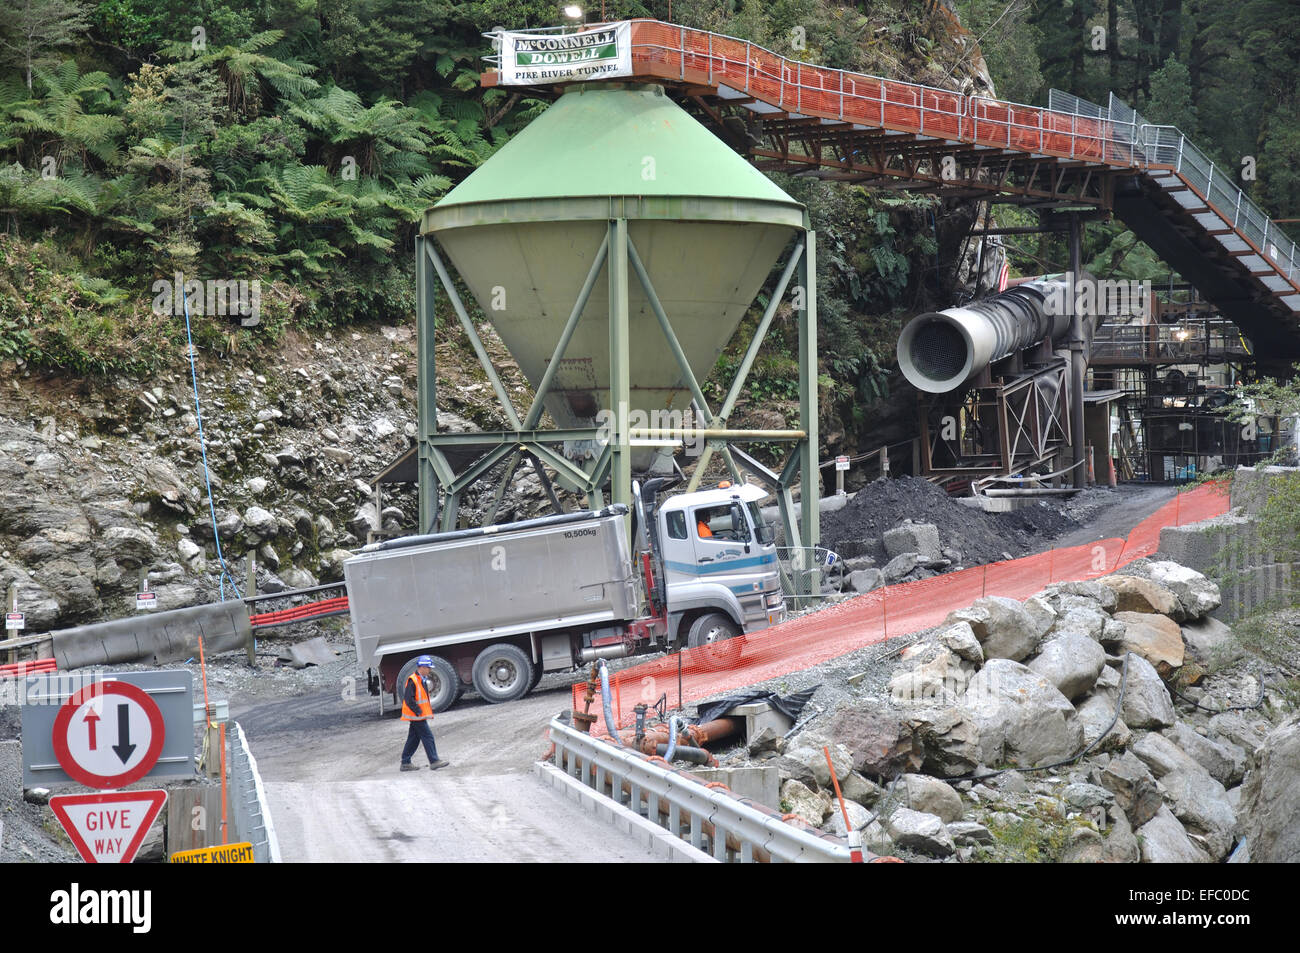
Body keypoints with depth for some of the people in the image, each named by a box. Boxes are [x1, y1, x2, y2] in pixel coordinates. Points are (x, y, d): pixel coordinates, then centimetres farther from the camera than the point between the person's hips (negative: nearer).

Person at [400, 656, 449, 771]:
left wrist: (429, 709, 16)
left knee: (414, 739, 12)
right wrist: (418, 712, -21)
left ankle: (405, 763, 16)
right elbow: (408, 699, -22)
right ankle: (434, 761, -9)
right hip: (416, 716, -10)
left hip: (418, 716, 10)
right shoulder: (412, 680, -17)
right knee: (427, 736, -9)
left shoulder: (421, 680, 15)